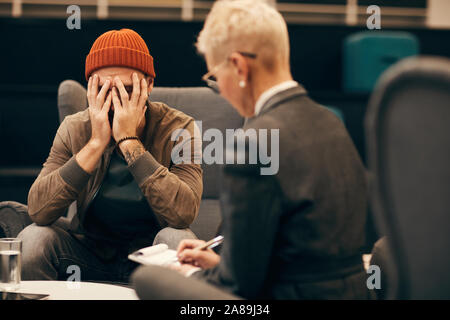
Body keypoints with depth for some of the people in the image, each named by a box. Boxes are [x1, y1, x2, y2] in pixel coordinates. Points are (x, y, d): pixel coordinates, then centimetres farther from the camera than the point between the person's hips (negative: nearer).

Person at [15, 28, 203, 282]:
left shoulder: (178, 129, -14)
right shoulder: (74, 129, -6)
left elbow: (184, 213, -30)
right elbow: (38, 211, -19)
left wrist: (129, 140, -27)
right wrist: (96, 143, -24)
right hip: (91, 256, 2)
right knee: (33, 239, -24)